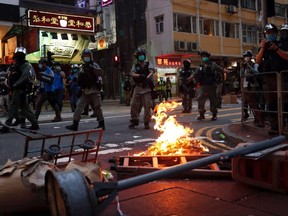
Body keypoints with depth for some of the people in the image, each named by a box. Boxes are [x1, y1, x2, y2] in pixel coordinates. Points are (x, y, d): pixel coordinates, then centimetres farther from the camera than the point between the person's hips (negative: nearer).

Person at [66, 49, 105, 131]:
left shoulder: (95, 65, 2)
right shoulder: (82, 67, 15)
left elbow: (101, 73, -16)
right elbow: (79, 80, 13)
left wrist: (92, 68, -27)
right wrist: (81, 74, -7)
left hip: (94, 91, -4)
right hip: (85, 91, 4)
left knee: (97, 108, 1)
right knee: (79, 106, -4)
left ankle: (102, 124, 13)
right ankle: (75, 125, -2)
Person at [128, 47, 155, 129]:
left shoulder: (148, 65, 4)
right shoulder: (135, 66, 11)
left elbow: (152, 72, -16)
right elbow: (132, 74, -7)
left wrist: (147, 77, -37)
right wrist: (140, 75, -25)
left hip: (146, 89, -3)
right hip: (138, 88, 3)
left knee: (147, 106, -4)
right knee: (134, 105, 3)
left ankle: (146, 122, 7)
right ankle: (134, 120, 19)